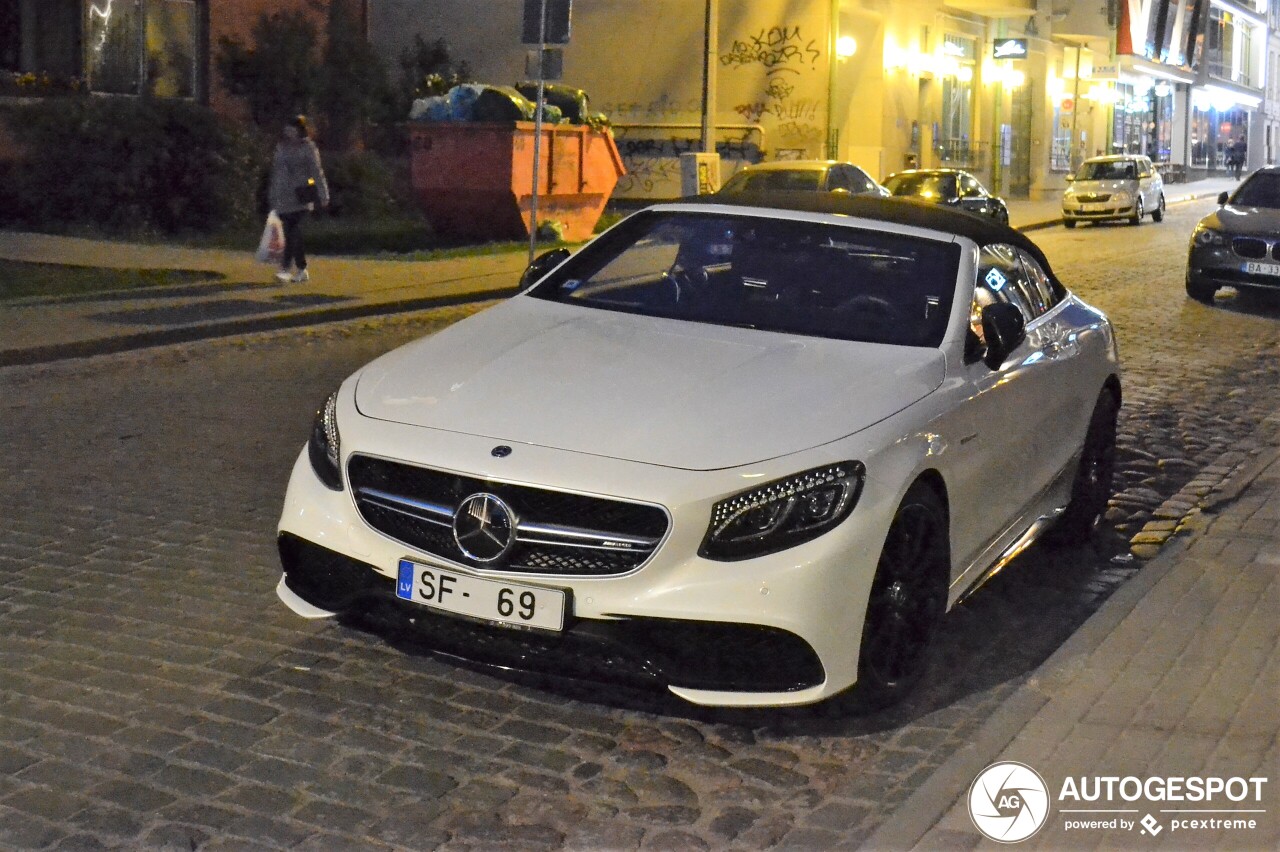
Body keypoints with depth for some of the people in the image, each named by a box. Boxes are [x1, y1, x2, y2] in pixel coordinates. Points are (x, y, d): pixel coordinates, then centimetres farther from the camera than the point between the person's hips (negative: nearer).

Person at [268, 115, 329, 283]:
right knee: (293, 233, 7)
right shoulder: (281, 148, 14)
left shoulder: (308, 148, -1)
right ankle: (302, 270, 14)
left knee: (293, 231, -15)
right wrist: (272, 196, 17)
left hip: (300, 197, -6)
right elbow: (276, 173, 18)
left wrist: (323, 195, -7)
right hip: (283, 198, 6)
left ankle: (285, 268, -21)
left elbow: (317, 172, -3)